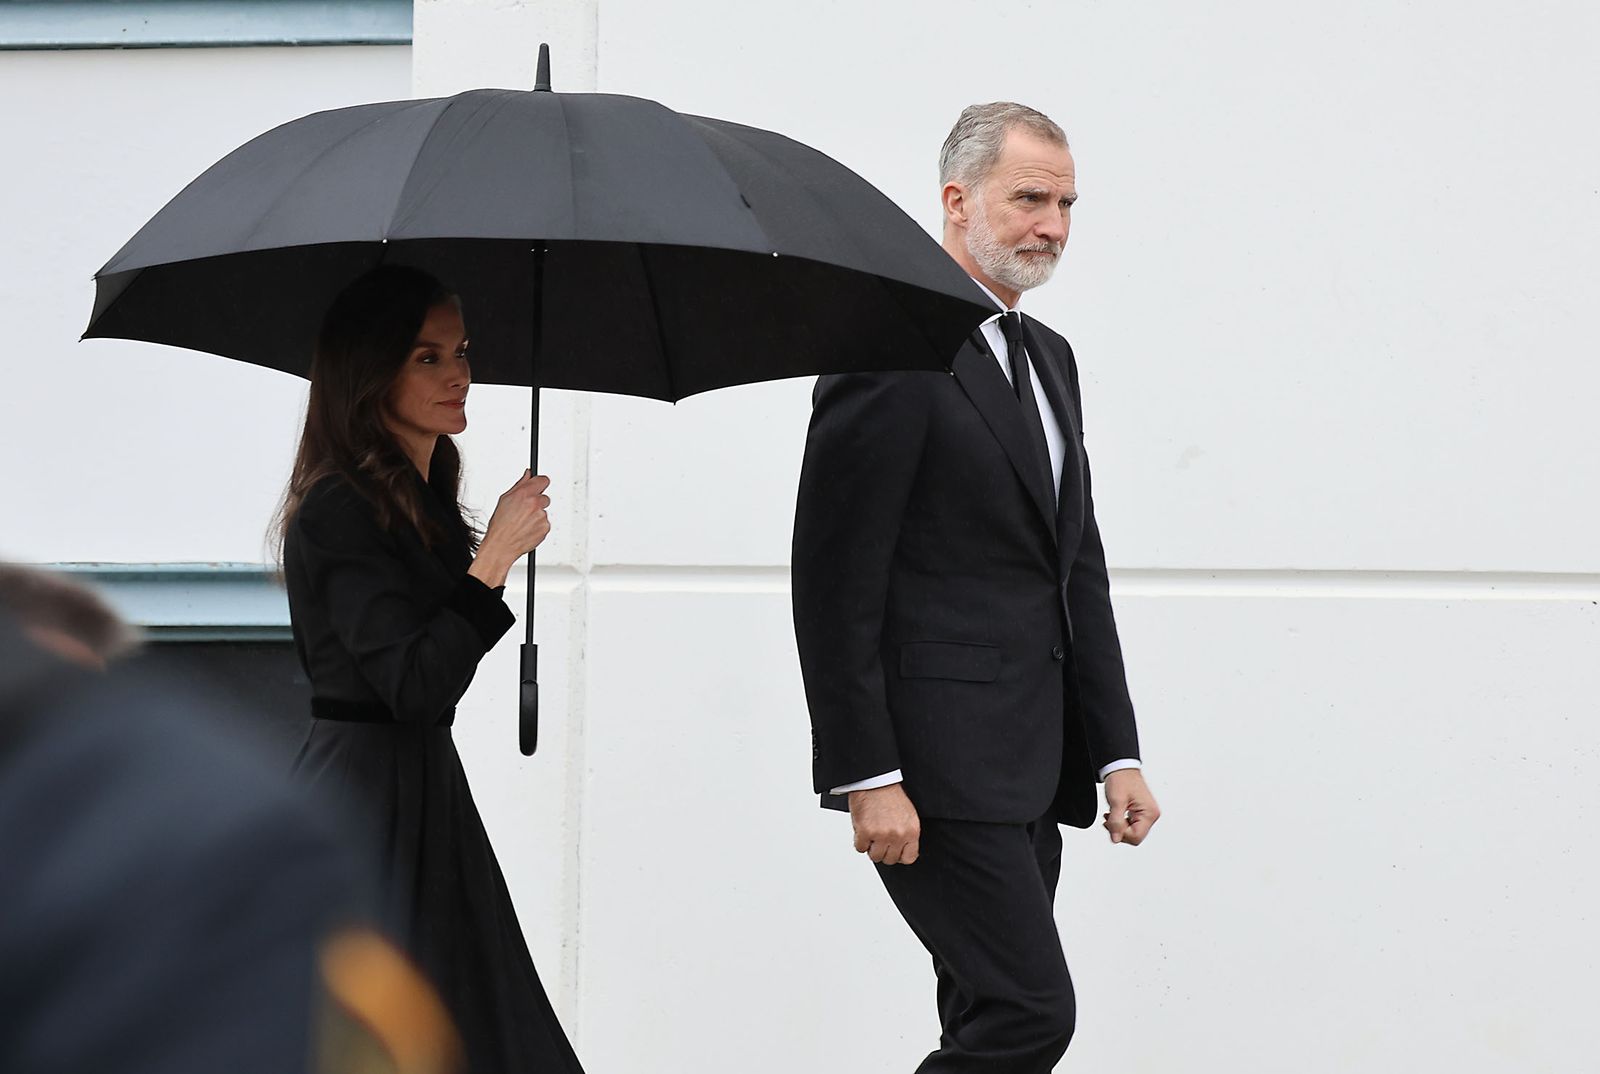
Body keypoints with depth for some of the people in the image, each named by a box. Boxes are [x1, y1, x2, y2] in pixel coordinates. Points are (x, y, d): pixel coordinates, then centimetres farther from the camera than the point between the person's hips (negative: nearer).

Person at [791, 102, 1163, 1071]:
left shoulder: (1049, 358, 17)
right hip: (937, 768, -9)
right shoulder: (891, 355, -11)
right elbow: (836, 581, -14)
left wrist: (1116, 753, 13)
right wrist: (867, 778, -18)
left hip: (1033, 771, 9)